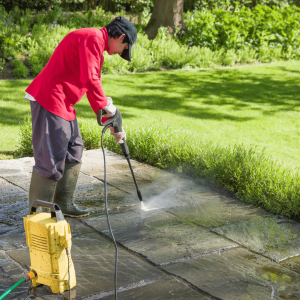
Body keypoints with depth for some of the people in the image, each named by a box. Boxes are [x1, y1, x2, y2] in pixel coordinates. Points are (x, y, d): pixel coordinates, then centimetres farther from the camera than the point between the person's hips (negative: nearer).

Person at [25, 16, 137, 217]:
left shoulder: (96, 44, 21)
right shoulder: (93, 38, -12)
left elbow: (94, 83, 24)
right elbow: (89, 79, -24)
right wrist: (105, 104, -9)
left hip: (63, 104, 11)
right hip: (49, 100, -11)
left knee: (73, 153, 16)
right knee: (50, 159, -7)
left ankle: (64, 204, 27)